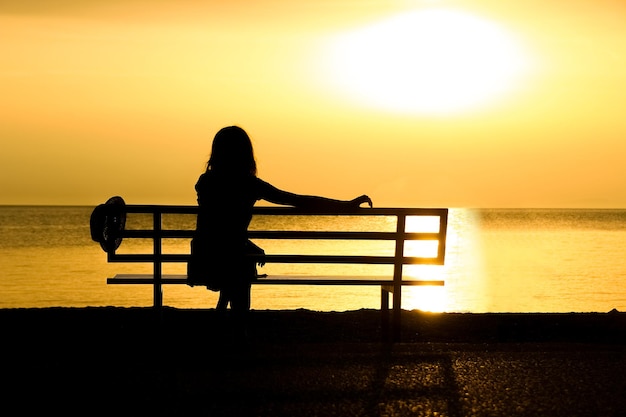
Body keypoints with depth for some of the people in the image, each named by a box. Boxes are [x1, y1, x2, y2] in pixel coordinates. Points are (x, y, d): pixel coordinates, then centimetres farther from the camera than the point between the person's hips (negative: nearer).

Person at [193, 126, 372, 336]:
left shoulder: (204, 182, -6)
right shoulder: (250, 185, -16)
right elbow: (302, 202, -17)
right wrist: (349, 205, -11)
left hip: (204, 260, 4)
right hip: (233, 261, -4)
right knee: (239, 311, 17)